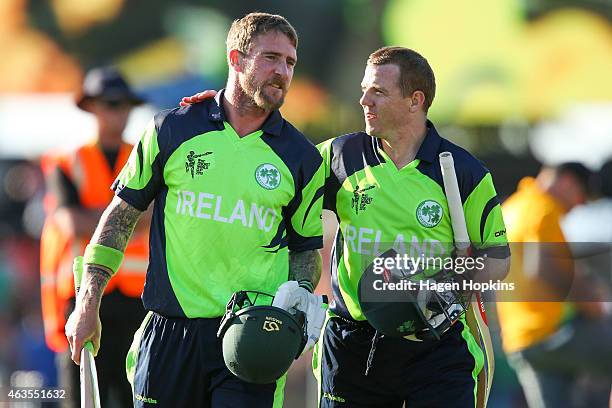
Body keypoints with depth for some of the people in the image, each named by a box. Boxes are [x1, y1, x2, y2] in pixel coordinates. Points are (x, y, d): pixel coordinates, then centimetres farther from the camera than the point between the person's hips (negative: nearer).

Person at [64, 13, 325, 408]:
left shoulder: (301, 157, 6)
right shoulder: (173, 129, 3)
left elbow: (307, 246, 16)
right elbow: (122, 214, 8)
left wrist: (300, 291, -5)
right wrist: (88, 303, 5)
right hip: (170, 331, 0)